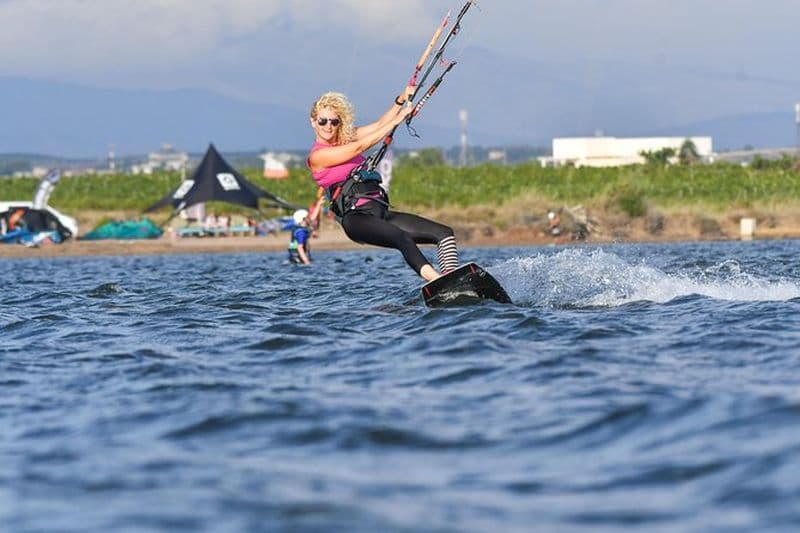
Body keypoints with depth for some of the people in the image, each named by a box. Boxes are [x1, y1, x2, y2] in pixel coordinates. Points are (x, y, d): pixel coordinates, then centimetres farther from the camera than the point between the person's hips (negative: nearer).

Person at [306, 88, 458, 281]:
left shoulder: (347, 137, 20)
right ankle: (434, 279, -58)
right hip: (357, 218, -8)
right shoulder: (317, 156, -2)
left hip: (381, 211, 8)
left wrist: (400, 101, -3)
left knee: (444, 233, -7)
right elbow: (359, 147, -8)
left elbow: (380, 125, 13)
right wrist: (397, 120, -8)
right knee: (402, 238, -37)